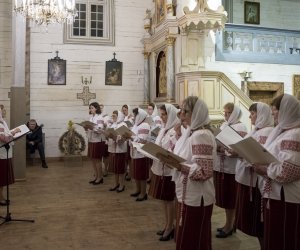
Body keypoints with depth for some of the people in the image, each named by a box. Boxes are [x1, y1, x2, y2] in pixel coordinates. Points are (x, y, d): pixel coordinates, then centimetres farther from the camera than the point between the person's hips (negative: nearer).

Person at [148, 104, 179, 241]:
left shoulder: (176, 131, -16)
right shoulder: (164, 129, 11)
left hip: (169, 169, -8)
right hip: (160, 167, 8)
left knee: (169, 199, 5)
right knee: (164, 199, 16)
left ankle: (170, 227, 19)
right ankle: (167, 225, 29)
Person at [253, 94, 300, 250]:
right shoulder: (284, 131, 12)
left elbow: (285, 172, -27)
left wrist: (263, 169, -14)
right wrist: (262, 165, 2)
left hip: (285, 199, -9)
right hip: (277, 195, 9)